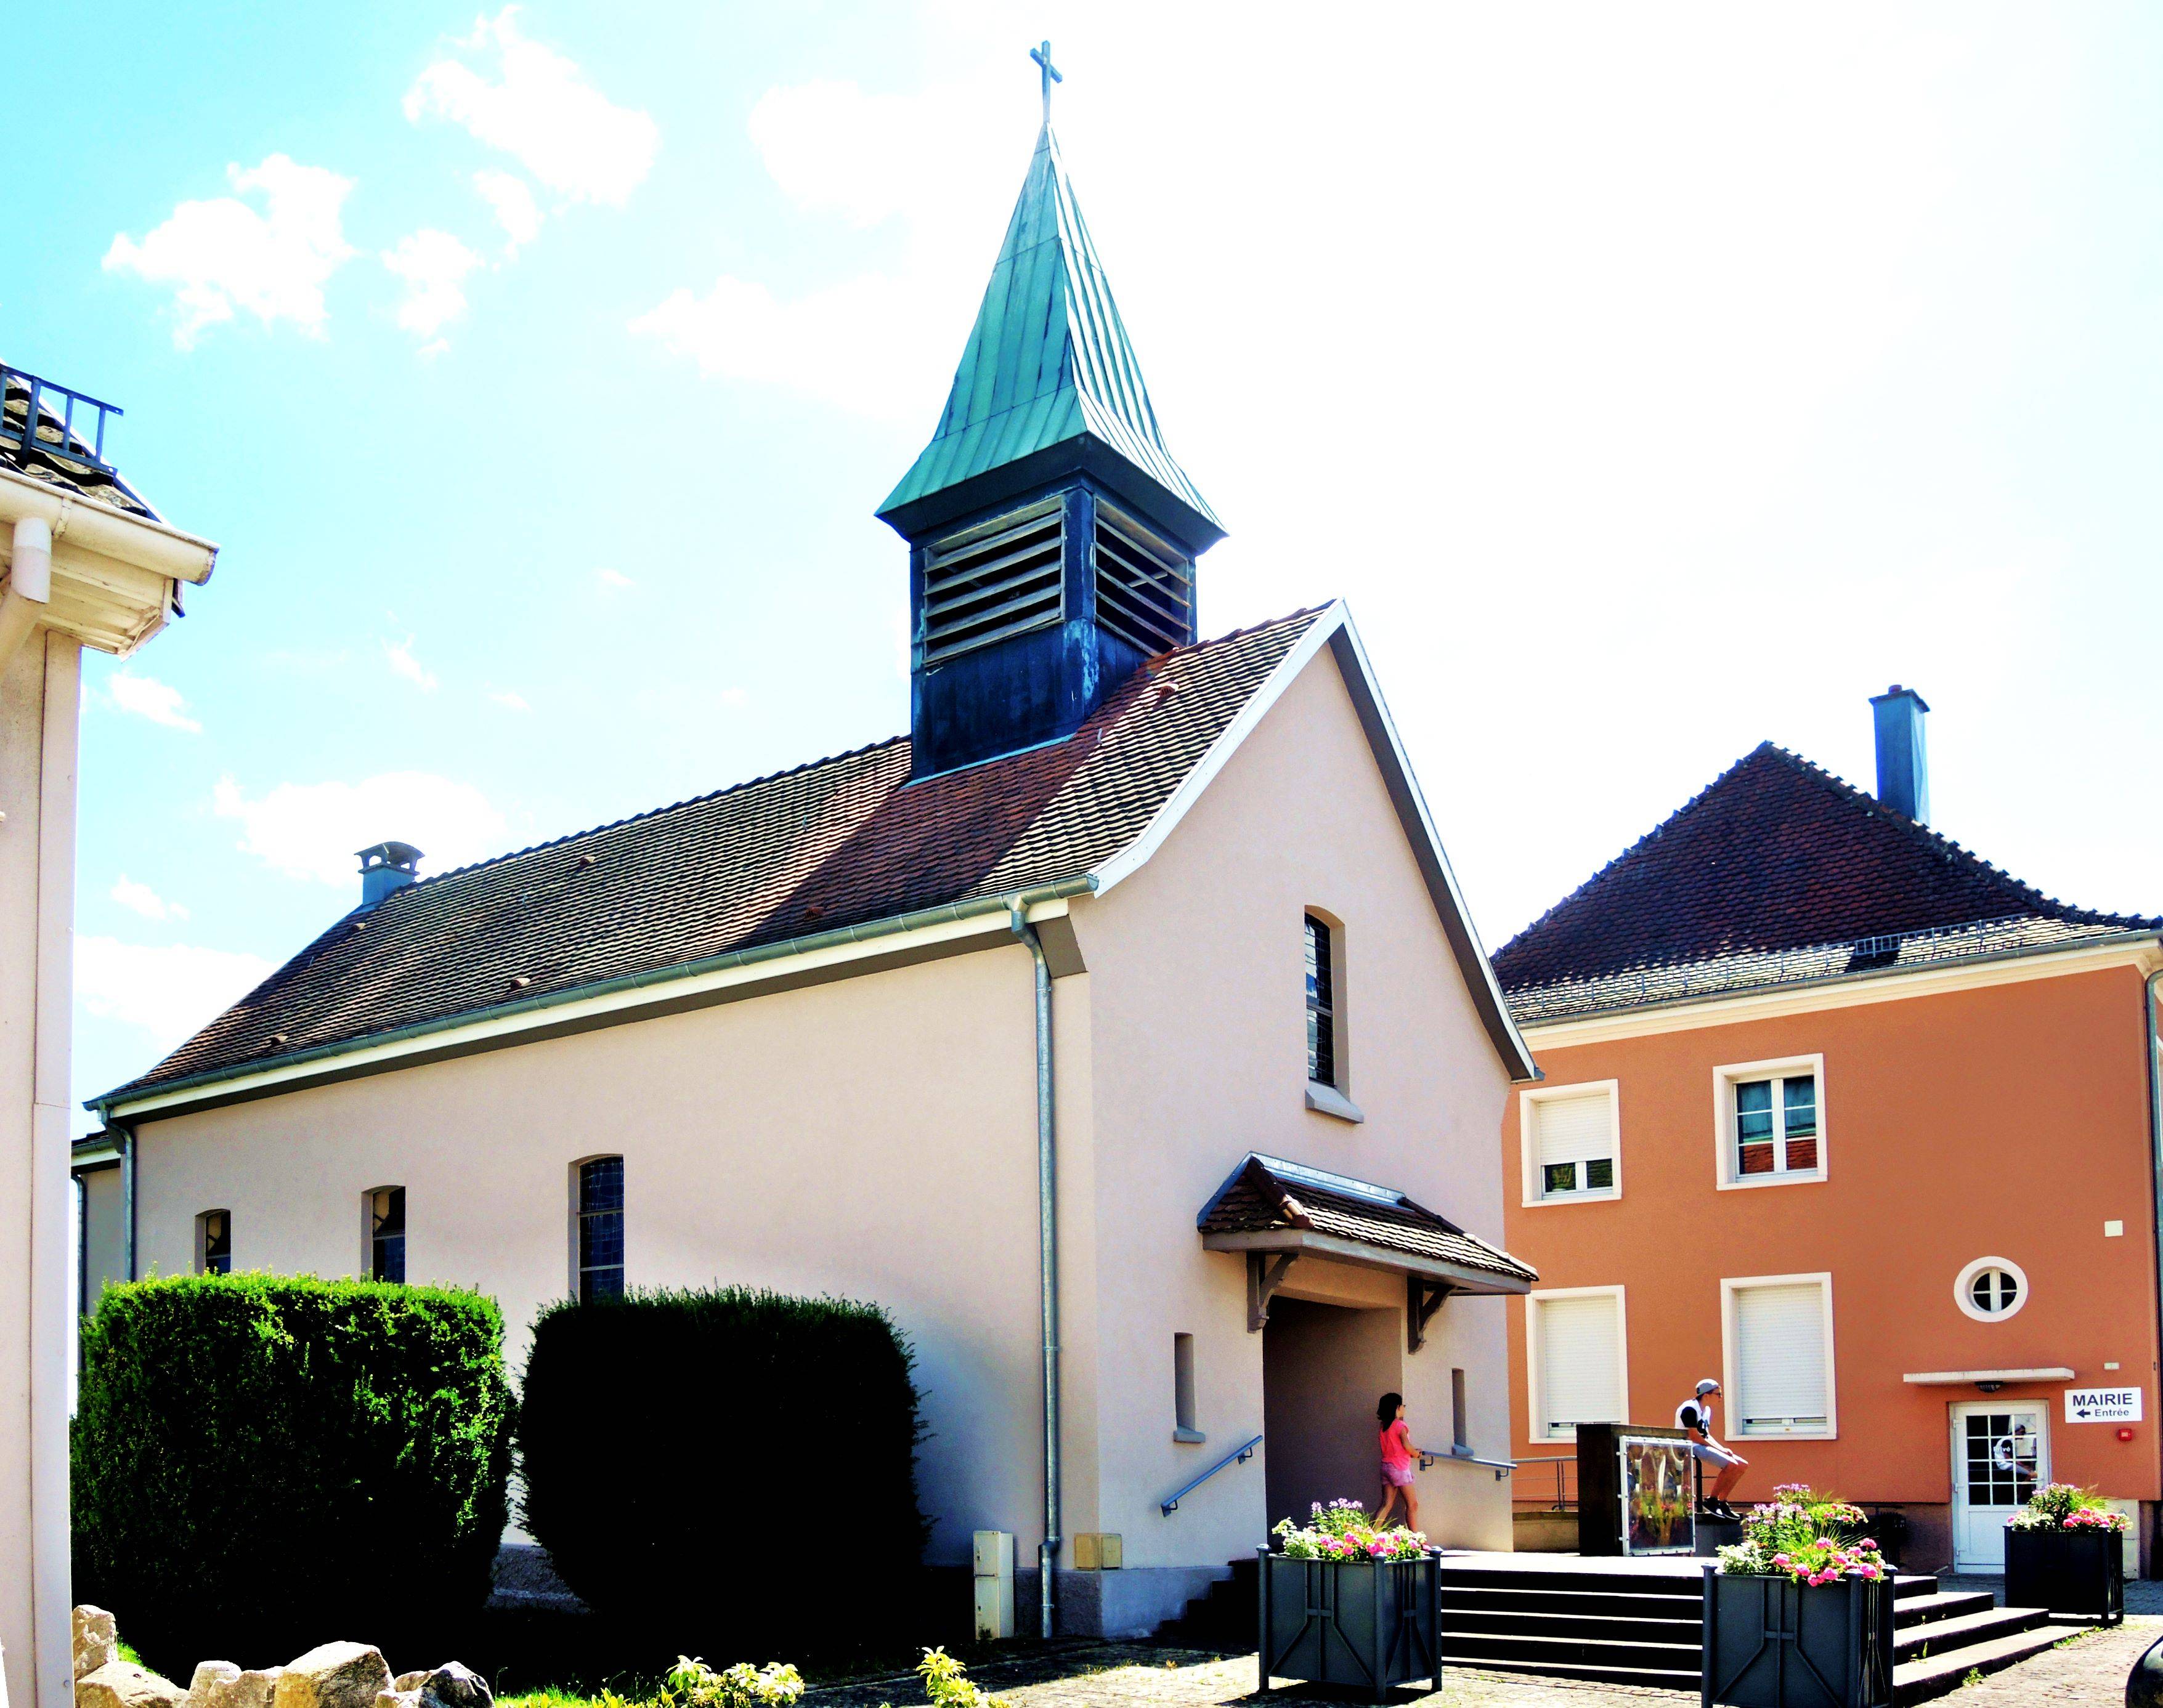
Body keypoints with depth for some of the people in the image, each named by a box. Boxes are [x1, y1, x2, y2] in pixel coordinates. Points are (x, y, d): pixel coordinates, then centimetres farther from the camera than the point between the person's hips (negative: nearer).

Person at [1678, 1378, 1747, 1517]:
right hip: (1691, 1448, -10)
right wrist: (1720, 1449, -16)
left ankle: (1722, 1502, 5)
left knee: (1743, 1465, 2)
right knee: (1731, 1464, -25)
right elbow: (1694, 1436, -19)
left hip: (1702, 1447, 10)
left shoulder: (1707, 1410, 18)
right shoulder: (1690, 1409, -15)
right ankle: (1711, 1501, -14)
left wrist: (1723, 1449, 1)